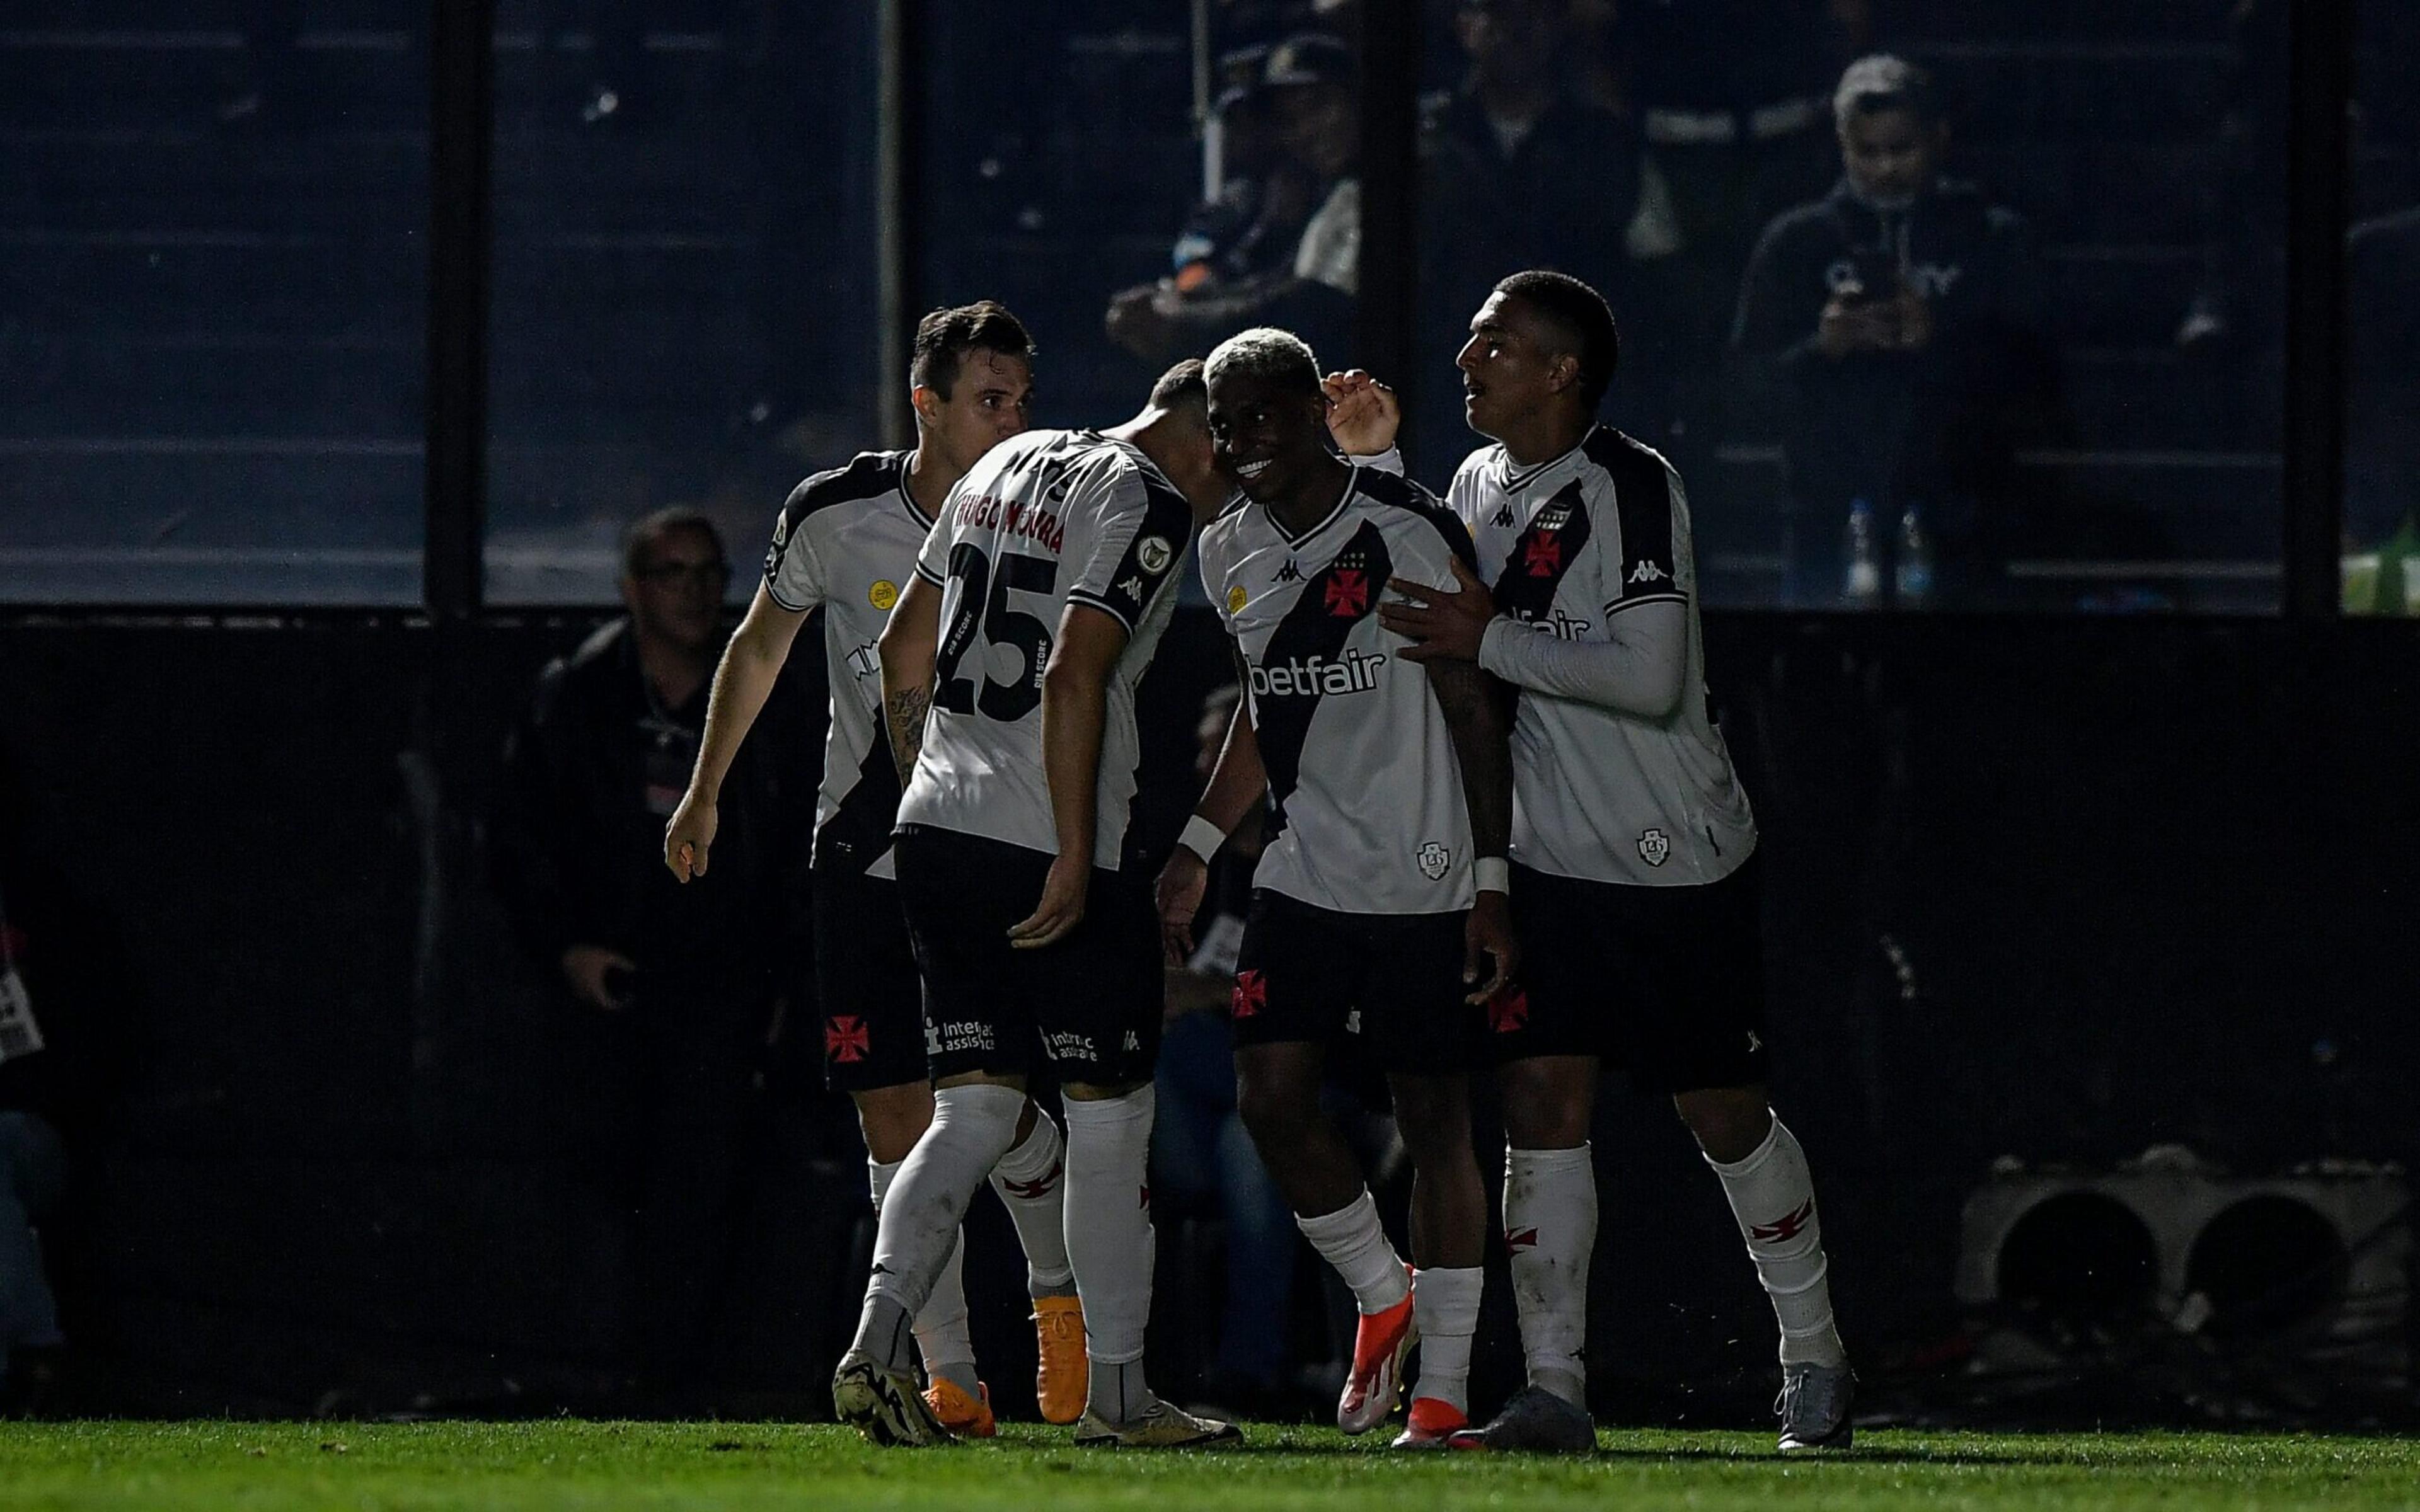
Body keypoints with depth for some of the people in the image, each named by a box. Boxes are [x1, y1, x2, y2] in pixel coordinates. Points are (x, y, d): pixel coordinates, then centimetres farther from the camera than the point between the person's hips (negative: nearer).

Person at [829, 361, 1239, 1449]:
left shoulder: (1008, 465, 16)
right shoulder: (1149, 504, -9)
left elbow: (902, 649, 20)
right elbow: (1073, 678, -20)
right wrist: (1074, 857, -19)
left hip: (936, 830, 7)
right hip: (1045, 848, -7)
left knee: (974, 1108, 9)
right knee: (1109, 1113, 5)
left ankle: (877, 1343, -10)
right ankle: (1116, 1390, 10)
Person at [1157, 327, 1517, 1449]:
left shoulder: (1408, 537, -14)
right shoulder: (1231, 556, 7)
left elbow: (1473, 712, -11)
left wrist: (1492, 885, -13)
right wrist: (1198, 850, 16)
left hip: (1423, 883, -6)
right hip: (1303, 876, 6)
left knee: (1433, 1117, -1)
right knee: (1270, 1096, -5)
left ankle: (1443, 1386, 5)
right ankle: (1383, 1295, 19)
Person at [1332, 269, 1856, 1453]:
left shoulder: (1632, 487, -16)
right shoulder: (1480, 485, 8)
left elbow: (1652, 679, -24)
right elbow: (1429, 620, 24)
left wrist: (1492, 641, -21)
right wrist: (1375, 467, 11)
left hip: (1676, 864, -6)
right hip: (1545, 861, 6)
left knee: (1723, 1113, 4)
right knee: (1540, 1110, -4)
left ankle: (1814, 1359, 22)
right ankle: (1553, 1391, -2)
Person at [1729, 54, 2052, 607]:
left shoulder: (1993, 240, 7)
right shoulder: (1795, 245, 10)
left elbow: (2031, 385, 1)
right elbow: (1746, 383, 7)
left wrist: (1938, 342, -16)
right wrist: (1821, 349, -13)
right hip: (1831, 522, 1)